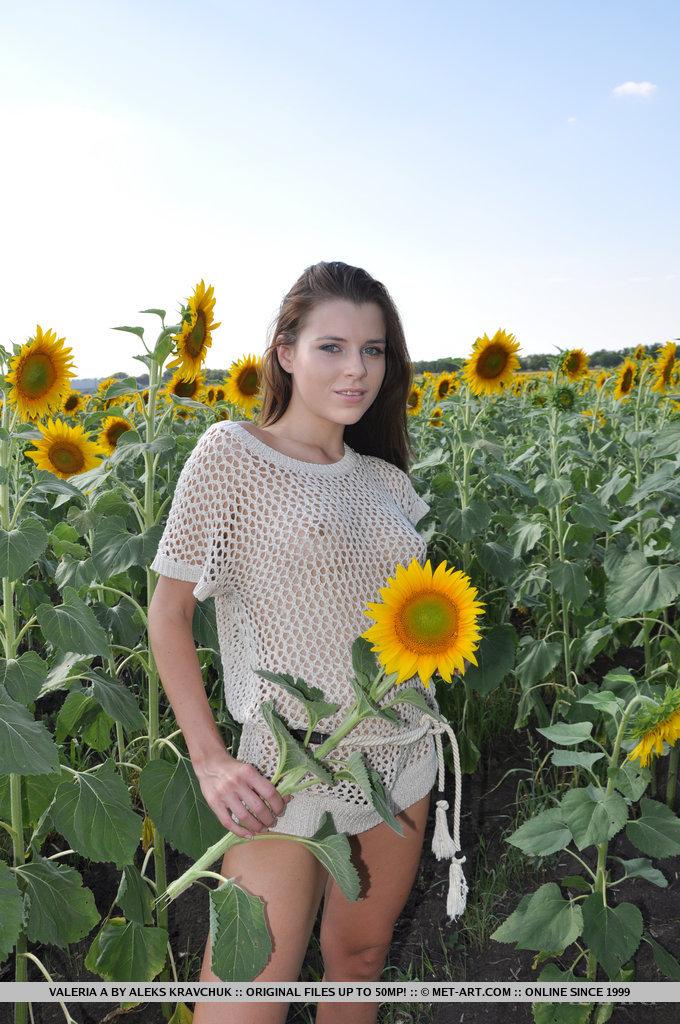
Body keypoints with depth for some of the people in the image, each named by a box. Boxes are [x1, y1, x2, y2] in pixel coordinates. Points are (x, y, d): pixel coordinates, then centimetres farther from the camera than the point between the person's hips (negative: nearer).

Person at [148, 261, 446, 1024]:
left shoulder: (387, 481, 5)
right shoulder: (231, 453, -11)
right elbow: (167, 614, -9)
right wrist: (209, 760, -14)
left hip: (401, 757, 6)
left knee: (363, 955, 22)